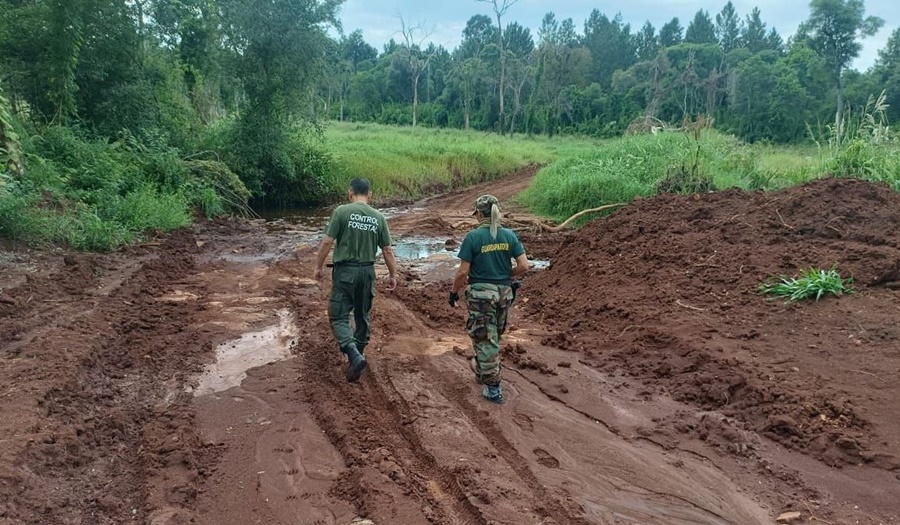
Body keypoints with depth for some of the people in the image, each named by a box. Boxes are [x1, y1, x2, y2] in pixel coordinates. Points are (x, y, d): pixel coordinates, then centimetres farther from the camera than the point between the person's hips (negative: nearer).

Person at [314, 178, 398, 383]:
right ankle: (359, 353, 33)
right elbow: (388, 251, 4)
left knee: (339, 317, 1)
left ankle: (354, 356, -17)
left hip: (345, 271, -4)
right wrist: (393, 275, 13)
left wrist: (318, 267, 3)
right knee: (362, 316, 19)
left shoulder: (342, 211, -8)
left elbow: (327, 242, -10)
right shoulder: (378, 217, 3)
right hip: (367, 272, 4)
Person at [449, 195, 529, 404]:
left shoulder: (473, 237, -14)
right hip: (504, 292, 5)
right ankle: (481, 369, 46)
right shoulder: (509, 235, -3)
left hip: (481, 294, -5)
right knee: (493, 336, 23)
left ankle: (493, 389, 11)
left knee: (485, 339, 6)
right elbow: (524, 265, -4)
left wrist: (454, 291, 2)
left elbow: (463, 272, -13)